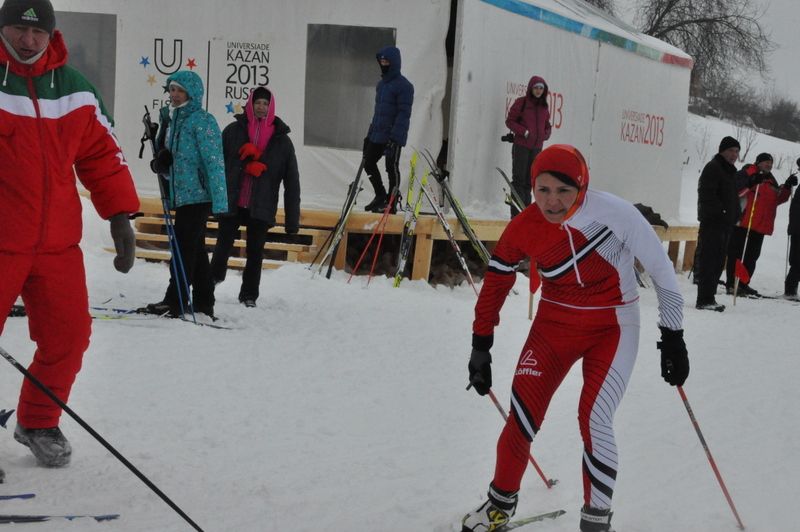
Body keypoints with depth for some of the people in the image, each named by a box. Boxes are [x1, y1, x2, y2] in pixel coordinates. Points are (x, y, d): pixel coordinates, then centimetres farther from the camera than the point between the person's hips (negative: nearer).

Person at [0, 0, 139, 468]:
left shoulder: (75, 90, 8)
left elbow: (102, 153, 13)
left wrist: (121, 216, 7)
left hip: (58, 243, 4)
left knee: (68, 335, 4)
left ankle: (38, 423, 26)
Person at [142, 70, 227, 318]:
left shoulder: (202, 120, -10)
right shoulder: (171, 119, 16)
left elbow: (214, 162, -16)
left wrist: (219, 200, -21)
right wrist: (160, 163, 1)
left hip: (198, 194, -9)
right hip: (181, 194, 9)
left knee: (184, 248, -8)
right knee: (195, 249, 11)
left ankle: (175, 302, -4)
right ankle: (203, 305, 17)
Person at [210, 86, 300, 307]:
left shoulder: (282, 141, 3)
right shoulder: (233, 131, 3)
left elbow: (292, 182, 3)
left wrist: (292, 219, -2)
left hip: (261, 207, 1)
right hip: (231, 203, 0)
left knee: (255, 252, 7)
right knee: (224, 244, 7)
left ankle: (249, 295, 19)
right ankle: (215, 275, 31)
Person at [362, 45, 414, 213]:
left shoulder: (404, 86, -12)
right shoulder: (381, 84, 15)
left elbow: (404, 113, -17)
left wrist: (394, 137, -23)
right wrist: (370, 134, 19)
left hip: (394, 136, -9)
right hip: (377, 135, 9)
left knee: (392, 168, -1)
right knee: (369, 163, 10)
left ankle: (391, 203, 8)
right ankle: (380, 196, 25)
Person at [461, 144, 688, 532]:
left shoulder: (614, 213, -23)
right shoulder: (523, 228, -13)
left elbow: (661, 269, -12)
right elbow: (495, 283, 2)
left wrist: (672, 336, -9)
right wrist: (481, 347, 3)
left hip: (612, 328, -3)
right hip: (555, 323, 3)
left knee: (594, 419, -17)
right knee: (523, 415, -4)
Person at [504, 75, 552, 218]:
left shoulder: (544, 107, 10)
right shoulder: (521, 103, -5)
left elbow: (547, 125, 21)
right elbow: (509, 121, -4)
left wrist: (545, 135, 0)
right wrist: (524, 132, -15)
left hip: (537, 147, 5)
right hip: (521, 146, -5)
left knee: (529, 181, 8)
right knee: (519, 180, -5)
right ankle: (516, 214, -5)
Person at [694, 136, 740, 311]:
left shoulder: (730, 171, 21)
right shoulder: (713, 168, -10)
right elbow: (707, 195, -19)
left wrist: (736, 214, 16)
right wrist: (721, 212, -21)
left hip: (725, 224, 10)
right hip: (712, 222, -10)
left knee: (718, 262, 11)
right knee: (708, 261, -10)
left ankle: (708, 297, 18)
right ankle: (704, 300, -10)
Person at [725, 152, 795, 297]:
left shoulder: (770, 180, 23)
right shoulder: (748, 173, -2)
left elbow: (778, 199, 22)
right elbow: (736, 189, -16)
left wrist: (787, 187, 8)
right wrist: (752, 182, -30)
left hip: (760, 225, 8)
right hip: (743, 223, -8)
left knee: (752, 257, 10)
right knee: (737, 254, -7)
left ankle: (743, 284, 16)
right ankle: (732, 284, -7)